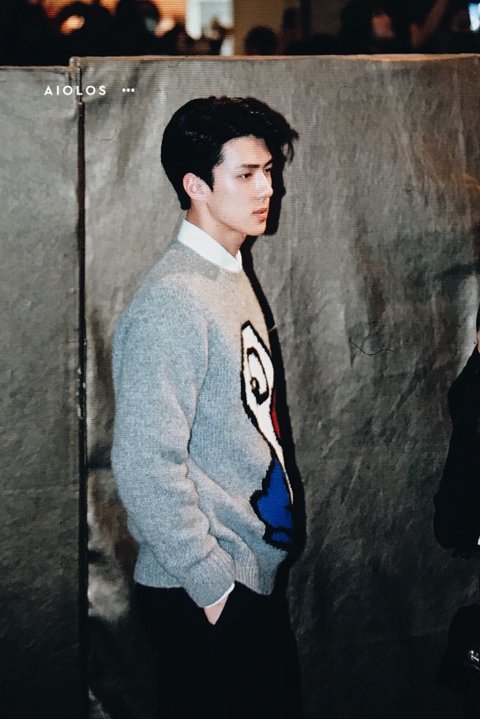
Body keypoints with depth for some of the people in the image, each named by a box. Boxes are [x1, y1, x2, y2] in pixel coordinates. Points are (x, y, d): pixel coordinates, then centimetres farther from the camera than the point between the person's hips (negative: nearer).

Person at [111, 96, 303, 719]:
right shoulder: (173, 300, -19)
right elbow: (146, 466, -24)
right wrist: (213, 584, -18)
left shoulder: (232, 278, 10)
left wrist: (246, 571, 16)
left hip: (256, 572, 9)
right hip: (203, 596, -9)